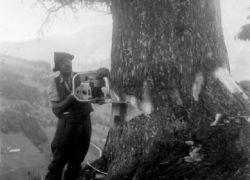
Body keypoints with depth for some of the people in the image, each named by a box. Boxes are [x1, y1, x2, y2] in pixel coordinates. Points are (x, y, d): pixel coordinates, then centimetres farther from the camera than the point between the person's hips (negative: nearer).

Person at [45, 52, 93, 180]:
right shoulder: (54, 83, -2)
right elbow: (56, 110, -10)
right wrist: (71, 96, -22)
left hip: (84, 123, 2)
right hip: (66, 125, -2)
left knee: (76, 162, 14)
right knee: (58, 161, 2)